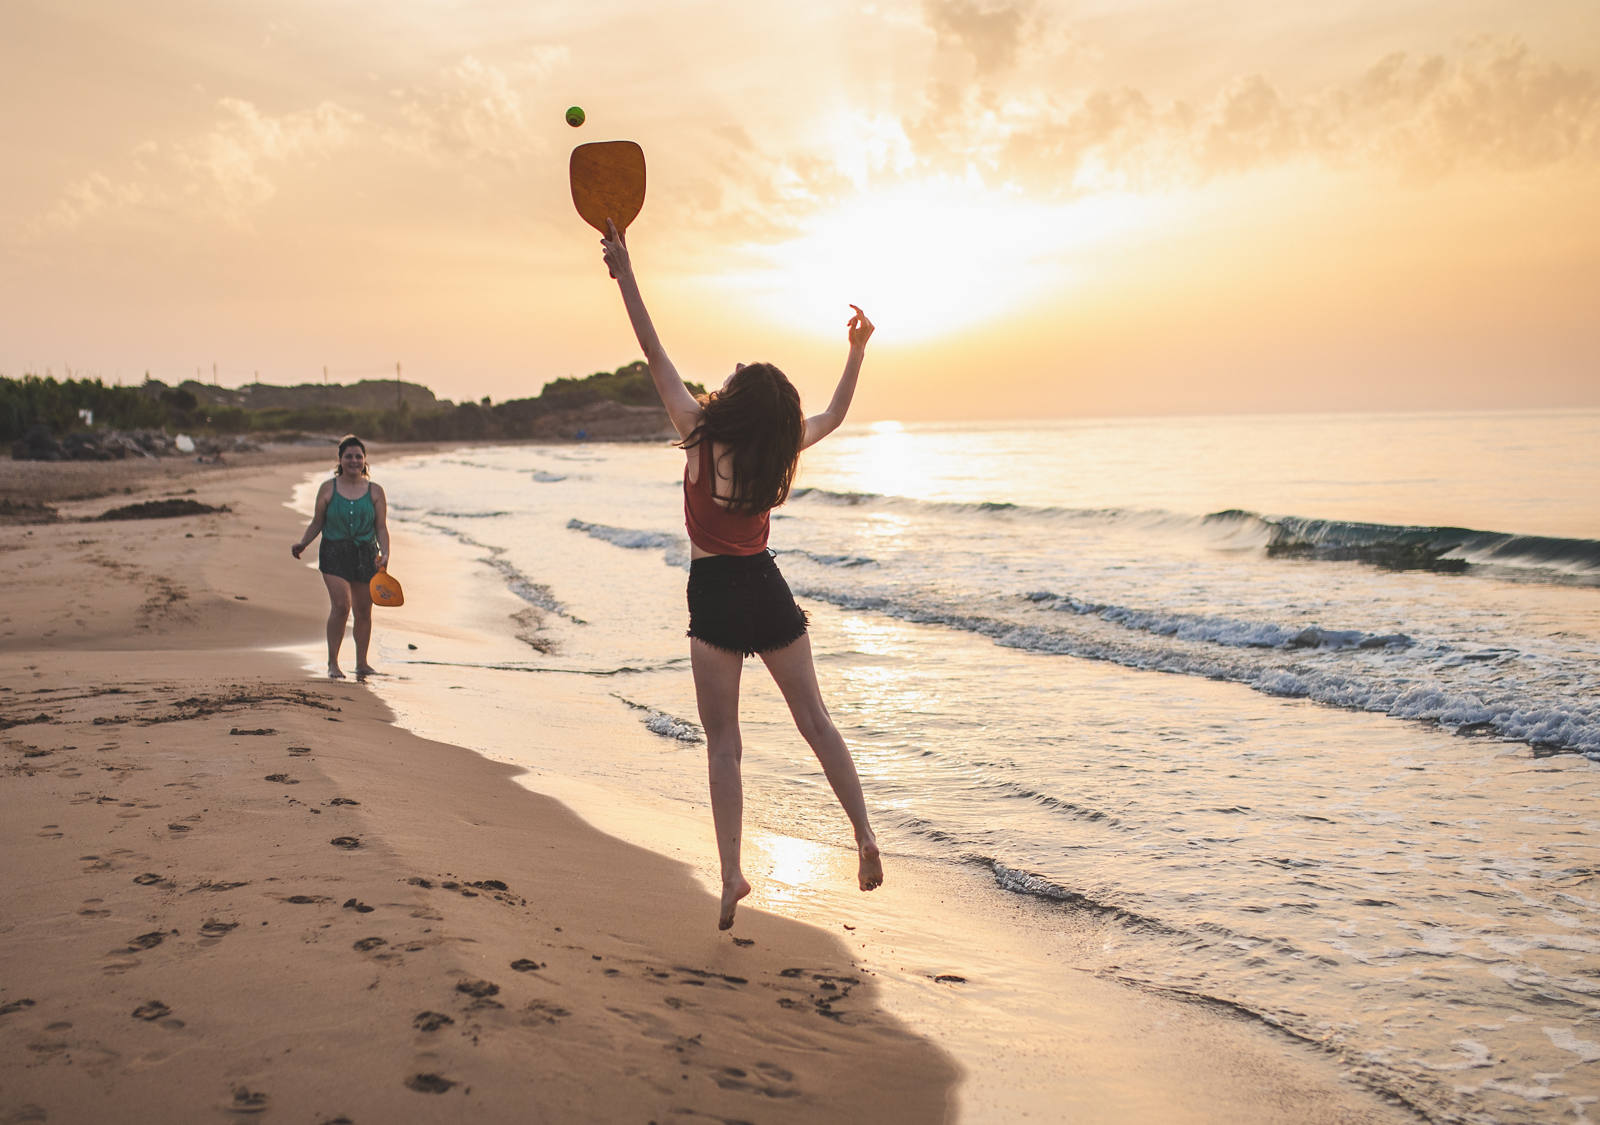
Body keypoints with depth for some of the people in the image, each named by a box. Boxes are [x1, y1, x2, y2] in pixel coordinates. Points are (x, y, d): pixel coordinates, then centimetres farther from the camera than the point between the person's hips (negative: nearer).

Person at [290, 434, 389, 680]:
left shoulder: (375, 491, 6)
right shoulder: (328, 489, 4)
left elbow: (381, 528, 3)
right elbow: (317, 523, 8)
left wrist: (385, 554, -11)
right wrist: (302, 544, -7)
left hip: (366, 554, 2)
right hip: (334, 552, -2)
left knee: (363, 610, 6)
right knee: (340, 605, -15)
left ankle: (361, 663, 18)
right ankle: (332, 662, -6)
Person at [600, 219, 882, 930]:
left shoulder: (702, 437, -11)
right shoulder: (784, 448, -2)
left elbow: (656, 358, -10)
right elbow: (834, 414, 18)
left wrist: (625, 275, -8)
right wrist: (857, 351, 27)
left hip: (715, 597, -3)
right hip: (768, 588, 3)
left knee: (723, 743, 2)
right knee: (815, 721, 13)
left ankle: (731, 875, 0)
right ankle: (864, 834, 10)